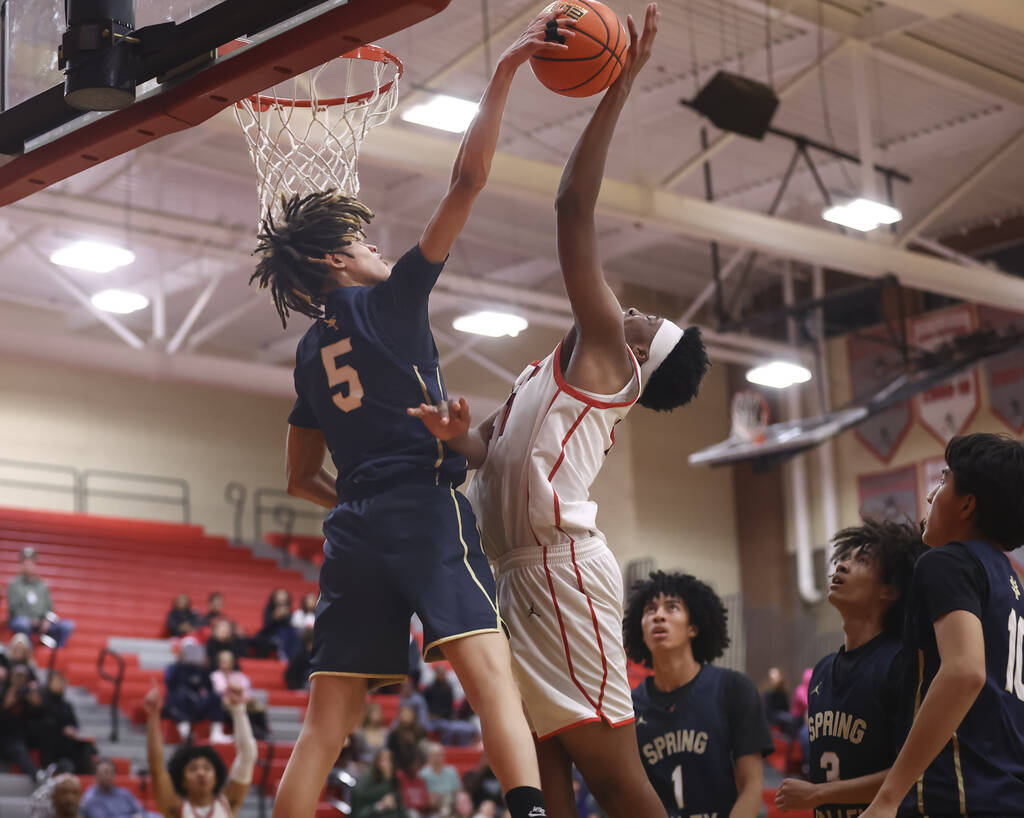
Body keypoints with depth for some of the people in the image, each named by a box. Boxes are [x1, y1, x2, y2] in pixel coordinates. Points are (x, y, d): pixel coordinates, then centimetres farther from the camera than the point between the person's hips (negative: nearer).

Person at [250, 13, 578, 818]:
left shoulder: (312, 352, 22)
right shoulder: (391, 298, 4)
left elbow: (302, 477, 29)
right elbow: (468, 180, -3)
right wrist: (507, 68, -1)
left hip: (354, 530, 7)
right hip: (427, 508, -7)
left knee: (326, 722, 5)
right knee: (489, 669, -21)